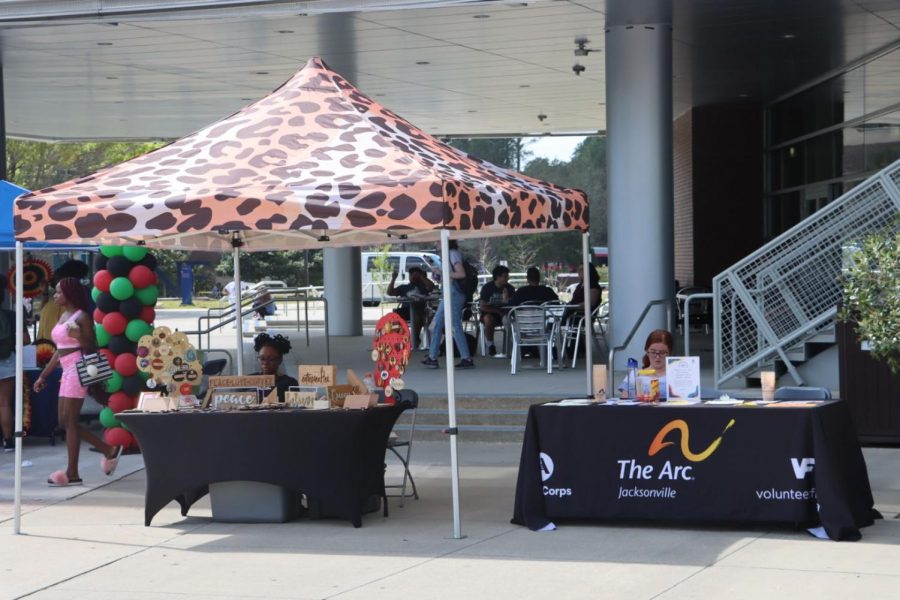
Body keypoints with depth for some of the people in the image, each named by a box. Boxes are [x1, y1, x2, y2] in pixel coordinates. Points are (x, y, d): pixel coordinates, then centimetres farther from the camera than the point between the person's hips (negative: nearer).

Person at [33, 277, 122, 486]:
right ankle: (109, 450, 16)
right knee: (64, 421, 8)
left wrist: (79, 336, -27)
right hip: (67, 372, 9)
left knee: (70, 421, -8)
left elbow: (92, 349, -9)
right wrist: (43, 375, 21)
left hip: (78, 371, -9)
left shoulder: (82, 317, -8)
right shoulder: (63, 316, 17)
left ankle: (72, 473, -5)